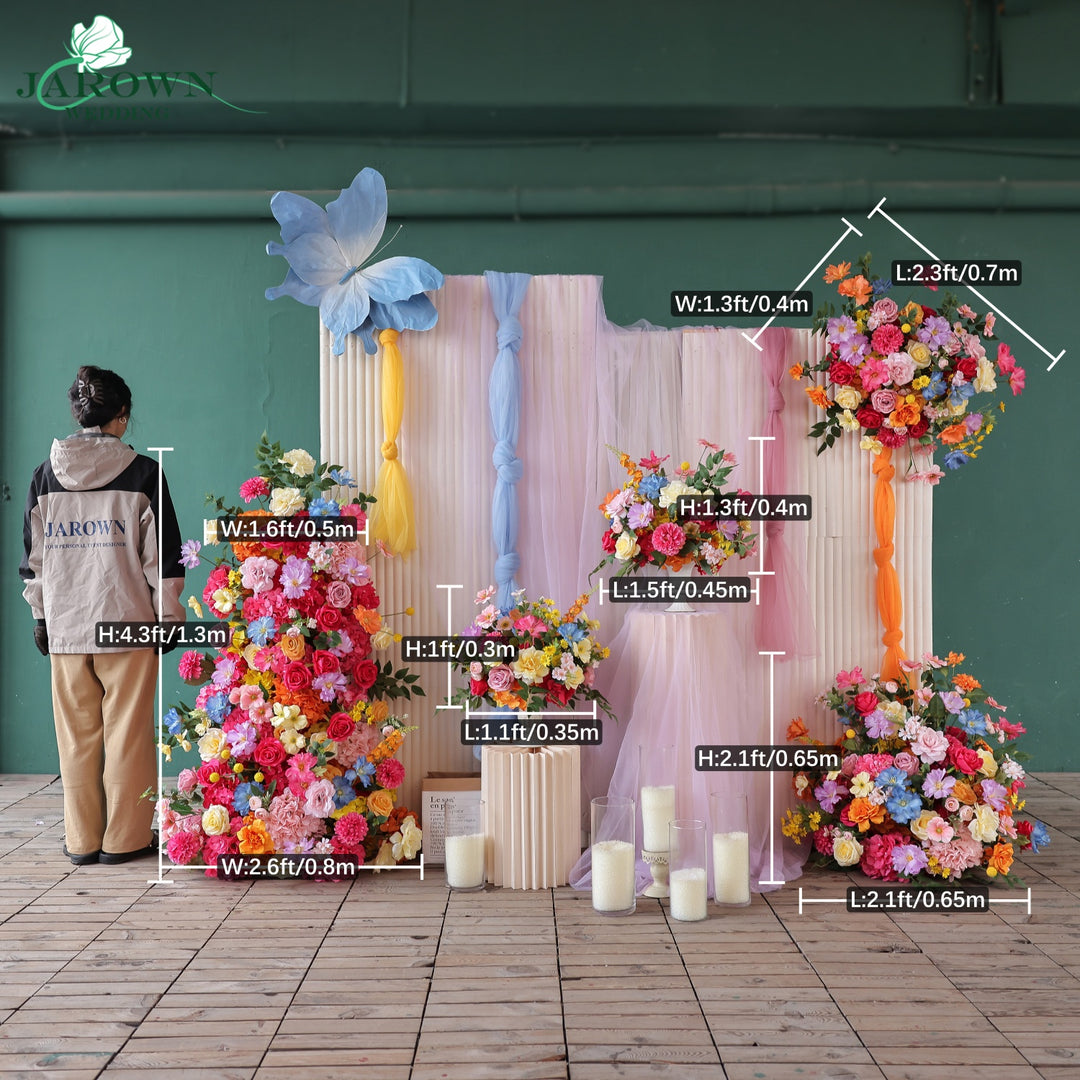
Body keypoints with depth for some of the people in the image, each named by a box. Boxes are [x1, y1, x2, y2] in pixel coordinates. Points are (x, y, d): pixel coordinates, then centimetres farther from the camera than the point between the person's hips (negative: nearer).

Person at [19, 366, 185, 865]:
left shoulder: (45, 476, 5)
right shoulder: (142, 473, -6)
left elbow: (33, 556, 10)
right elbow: (161, 554, -4)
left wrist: (40, 616, 18)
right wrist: (169, 613, 5)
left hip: (65, 626, 3)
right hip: (127, 621, -3)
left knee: (76, 735, 10)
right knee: (127, 732, 5)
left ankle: (82, 839, 17)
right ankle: (125, 838, 11)